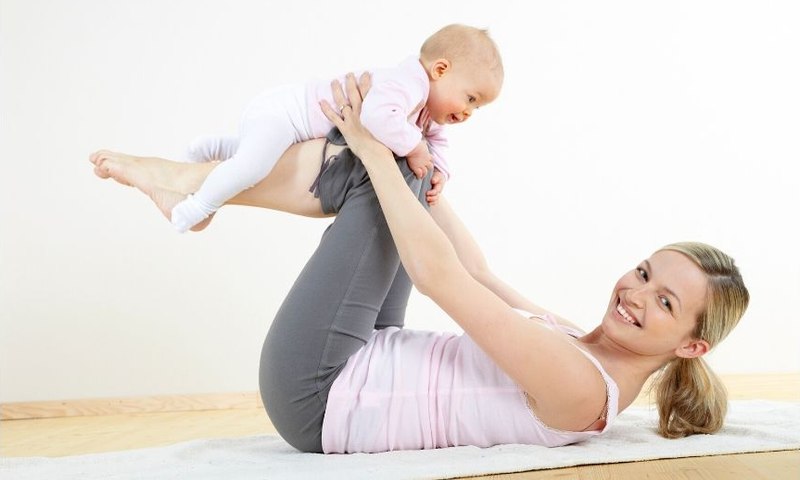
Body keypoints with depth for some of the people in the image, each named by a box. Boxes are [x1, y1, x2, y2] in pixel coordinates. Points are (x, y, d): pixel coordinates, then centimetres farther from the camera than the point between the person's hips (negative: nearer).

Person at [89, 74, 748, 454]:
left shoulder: (580, 387, -22)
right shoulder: (578, 342, 5)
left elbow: (438, 275, -25)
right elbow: (481, 275, 14)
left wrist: (374, 150, -19)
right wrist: (424, 175, 16)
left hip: (315, 396, -8)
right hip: (360, 375, 9)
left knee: (384, 174, -10)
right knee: (400, 176, 11)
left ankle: (198, 181, 7)